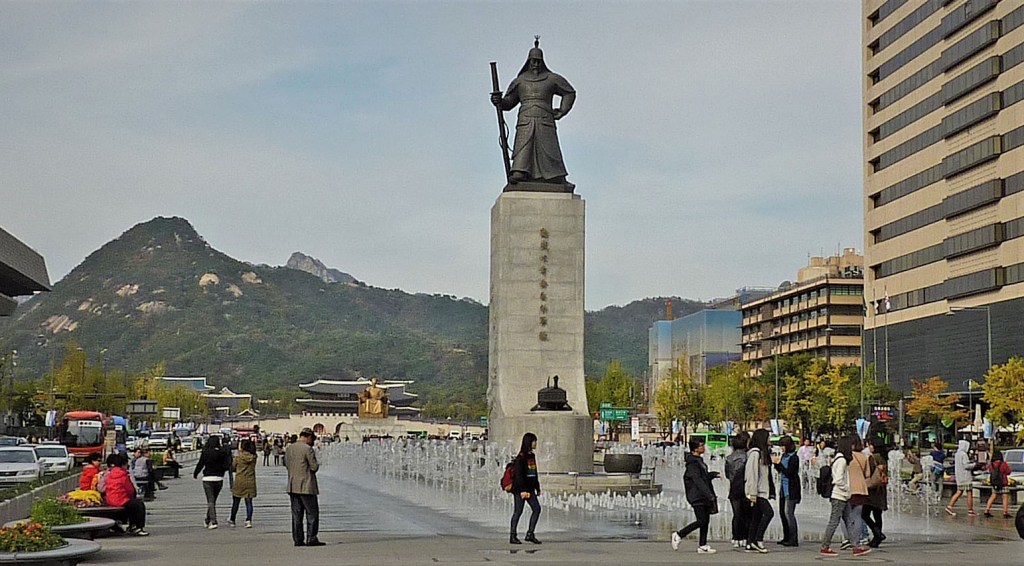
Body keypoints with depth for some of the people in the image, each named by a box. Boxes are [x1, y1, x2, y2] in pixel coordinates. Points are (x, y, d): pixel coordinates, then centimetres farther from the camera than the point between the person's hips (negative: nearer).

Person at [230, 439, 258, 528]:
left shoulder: (238, 457, -10)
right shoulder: (253, 457, -3)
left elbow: (233, 466, 2)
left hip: (239, 481, -2)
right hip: (250, 482, 2)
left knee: (236, 502, 12)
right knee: (249, 502, 5)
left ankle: (232, 520, 25)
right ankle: (248, 520, -8)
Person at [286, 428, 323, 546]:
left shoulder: (289, 448, 10)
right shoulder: (307, 449, -13)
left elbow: (286, 464, 17)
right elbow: (314, 467, -13)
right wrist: (316, 464, 8)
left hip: (292, 486, 7)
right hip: (306, 486, -7)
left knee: (296, 514, 9)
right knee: (312, 513, 1)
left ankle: (298, 539, 9)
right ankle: (311, 539, -3)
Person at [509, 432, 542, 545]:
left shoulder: (532, 456, 13)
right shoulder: (521, 457, -13)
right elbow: (518, 474, -19)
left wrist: (537, 488, 20)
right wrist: (522, 490, -24)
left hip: (529, 488, 8)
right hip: (519, 489, -8)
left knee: (537, 509, 2)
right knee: (518, 511, -2)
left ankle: (530, 534, 8)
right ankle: (513, 536, 6)